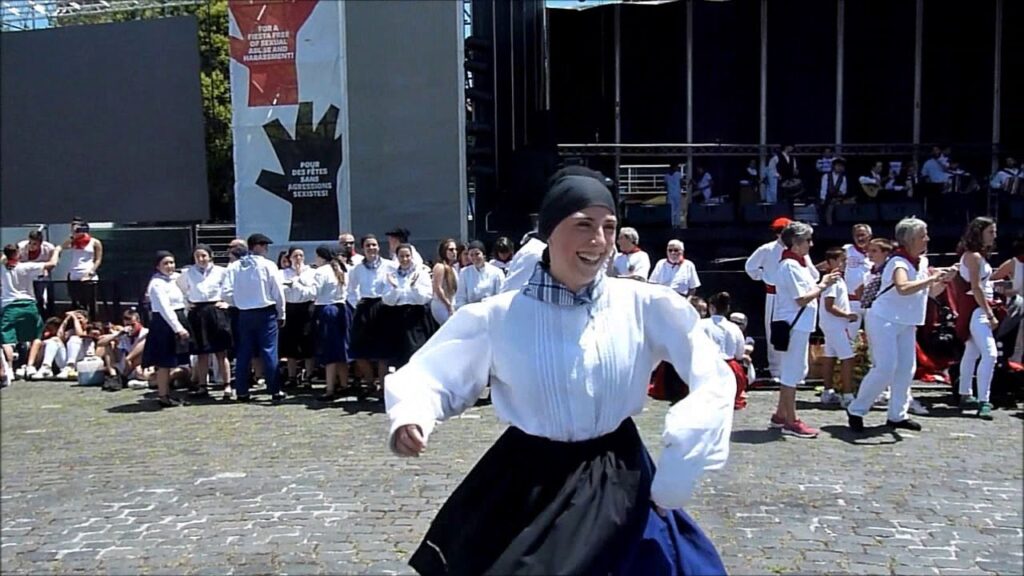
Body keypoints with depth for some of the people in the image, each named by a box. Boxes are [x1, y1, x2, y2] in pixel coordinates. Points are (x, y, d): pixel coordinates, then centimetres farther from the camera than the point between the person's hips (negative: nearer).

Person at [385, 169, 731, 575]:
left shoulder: (644, 306, -10)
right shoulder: (498, 316, -10)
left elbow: (714, 381, -7)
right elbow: (429, 375, -3)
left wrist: (677, 472, -13)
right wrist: (411, 417, -25)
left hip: (618, 485, 1)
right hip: (526, 487, 0)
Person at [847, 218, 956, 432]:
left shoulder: (922, 261, 7)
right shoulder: (898, 262, -19)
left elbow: (928, 291, 20)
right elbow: (903, 288, -40)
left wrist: (944, 278, 3)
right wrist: (932, 279, -33)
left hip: (907, 323, 9)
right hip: (883, 320, -9)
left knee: (906, 370, 7)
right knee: (884, 369, -12)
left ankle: (897, 415, 17)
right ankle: (856, 410, 0)